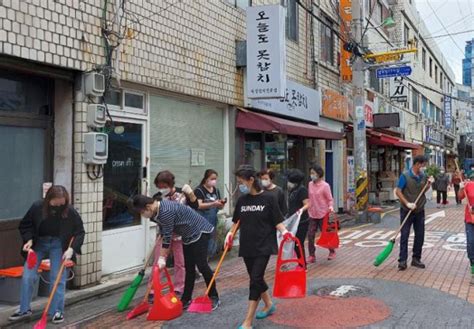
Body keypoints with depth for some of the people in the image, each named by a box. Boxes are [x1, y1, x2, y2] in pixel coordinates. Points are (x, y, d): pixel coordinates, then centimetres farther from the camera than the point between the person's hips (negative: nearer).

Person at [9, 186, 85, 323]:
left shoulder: (70, 212, -20)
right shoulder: (37, 207, -17)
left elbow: (80, 232, -9)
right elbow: (25, 225, 0)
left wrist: (71, 248, -20)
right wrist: (29, 240, -15)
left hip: (59, 245, -2)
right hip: (38, 243, 2)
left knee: (58, 278, -3)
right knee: (27, 276, 1)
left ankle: (57, 311, 12)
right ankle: (24, 309, 19)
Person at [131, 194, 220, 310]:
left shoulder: (166, 211, -28)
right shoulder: (157, 211, 2)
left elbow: (167, 237, -24)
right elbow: (164, 234, 8)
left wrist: (162, 258, -16)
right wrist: (163, 257, 7)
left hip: (200, 231, -9)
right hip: (188, 236, 9)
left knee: (201, 264, -9)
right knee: (189, 268, 9)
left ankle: (214, 298, 2)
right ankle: (186, 300, 14)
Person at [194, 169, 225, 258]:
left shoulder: (216, 190, 14)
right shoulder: (199, 190, -5)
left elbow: (219, 207, 16)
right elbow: (199, 205, -17)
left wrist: (221, 204, -7)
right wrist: (213, 204, -26)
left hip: (213, 220, 7)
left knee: (212, 243, 10)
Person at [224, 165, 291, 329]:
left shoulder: (268, 198, -9)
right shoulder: (242, 200, 6)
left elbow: (277, 221, -6)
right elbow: (237, 221, 17)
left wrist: (284, 231, -23)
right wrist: (230, 234, 4)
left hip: (263, 246, -5)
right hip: (247, 246, 5)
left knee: (256, 279, -9)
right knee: (256, 279, 13)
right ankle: (269, 304, 38)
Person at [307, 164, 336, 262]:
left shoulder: (325, 185, -10)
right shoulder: (310, 184, 5)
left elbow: (330, 199, -8)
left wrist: (331, 207, -26)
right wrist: (307, 209, 14)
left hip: (323, 214, -4)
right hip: (312, 214, 4)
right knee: (310, 235, 0)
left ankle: (332, 252, 29)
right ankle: (312, 255, 9)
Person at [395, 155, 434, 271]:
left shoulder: (423, 176, 4)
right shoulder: (405, 176, -13)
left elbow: (423, 191, 12)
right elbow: (398, 191, -13)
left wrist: (429, 183, -6)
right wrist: (407, 203, -21)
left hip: (420, 210, 5)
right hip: (406, 211, -5)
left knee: (420, 235, 8)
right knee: (404, 235, -1)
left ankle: (416, 259, 20)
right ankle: (402, 260, 2)